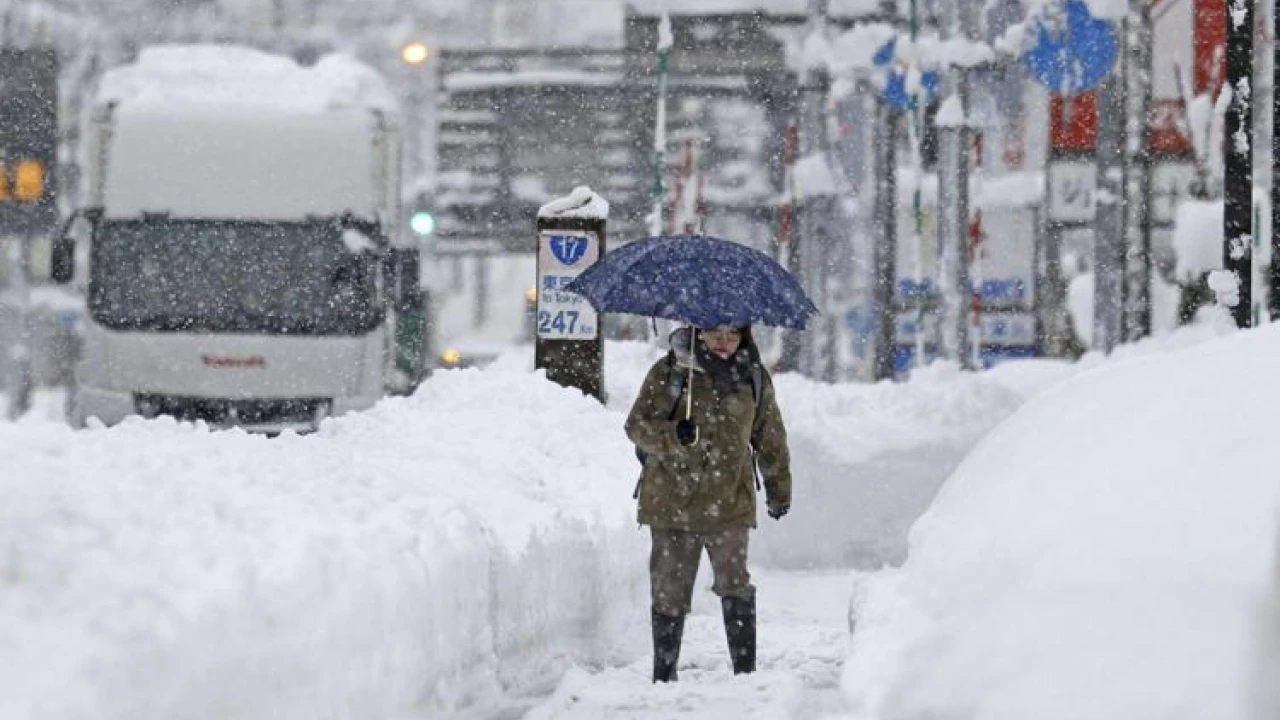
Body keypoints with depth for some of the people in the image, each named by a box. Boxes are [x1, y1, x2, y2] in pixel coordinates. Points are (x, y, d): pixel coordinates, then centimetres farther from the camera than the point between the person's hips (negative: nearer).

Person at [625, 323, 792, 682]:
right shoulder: (668, 373, 0)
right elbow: (637, 425, -4)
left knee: (735, 586, -9)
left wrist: (779, 491, 25)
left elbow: (771, 439, 19)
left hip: (729, 504, 1)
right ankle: (664, 673, 14)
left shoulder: (753, 378, 8)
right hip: (671, 501, -1)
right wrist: (673, 435, -24)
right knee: (669, 592, 4)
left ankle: (746, 670, -4)